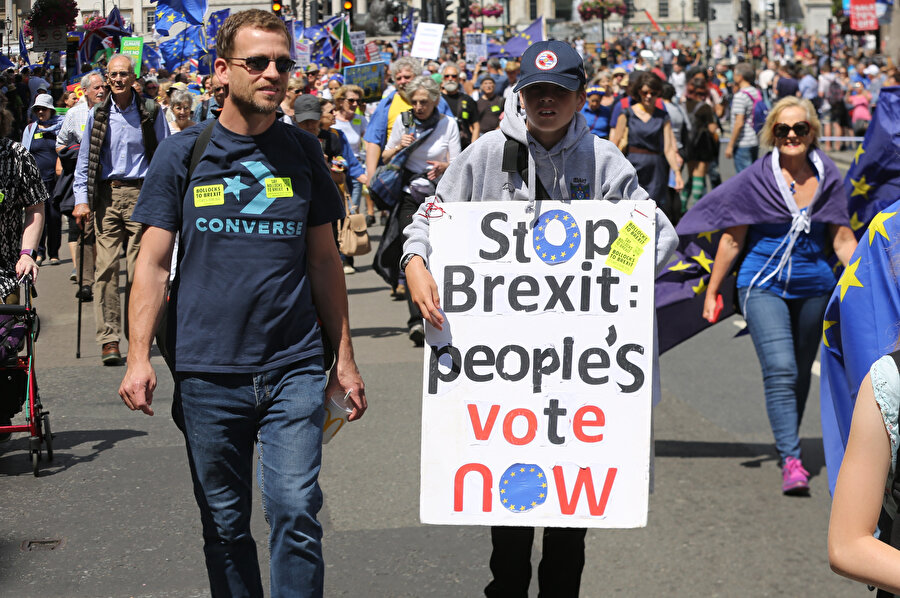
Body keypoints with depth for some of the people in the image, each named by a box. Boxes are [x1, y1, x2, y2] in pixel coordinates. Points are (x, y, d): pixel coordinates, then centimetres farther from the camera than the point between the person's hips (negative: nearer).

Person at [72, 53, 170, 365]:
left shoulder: (151, 112, 5)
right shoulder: (97, 114, 10)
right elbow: (85, 158, 14)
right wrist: (81, 198, 5)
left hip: (142, 193, -1)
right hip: (106, 195, 1)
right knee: (105, 265, -8)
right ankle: (109, 339, -8)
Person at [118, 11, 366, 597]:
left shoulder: (303, 151, 7)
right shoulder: (182, 153, 3)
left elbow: (324, 260, 12)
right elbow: (154, 262, 2)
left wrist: (344, 358, 10)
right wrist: (139, 357, -9)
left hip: (293, 370, 0)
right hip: (207, 372, 0)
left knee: (296, 513, -10)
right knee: (225, 525, 9)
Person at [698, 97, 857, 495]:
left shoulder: (828, 179, 2)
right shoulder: (755, 179, -5)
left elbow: (843, 240, 7)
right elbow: (732, 240, 0)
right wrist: (712, 291, 3)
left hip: (813, 286, 3)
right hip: (763, 286, -3)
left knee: (801, 371, 13)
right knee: (780, 369, -17)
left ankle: (786, 439, 35)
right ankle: (791, 460, -19)